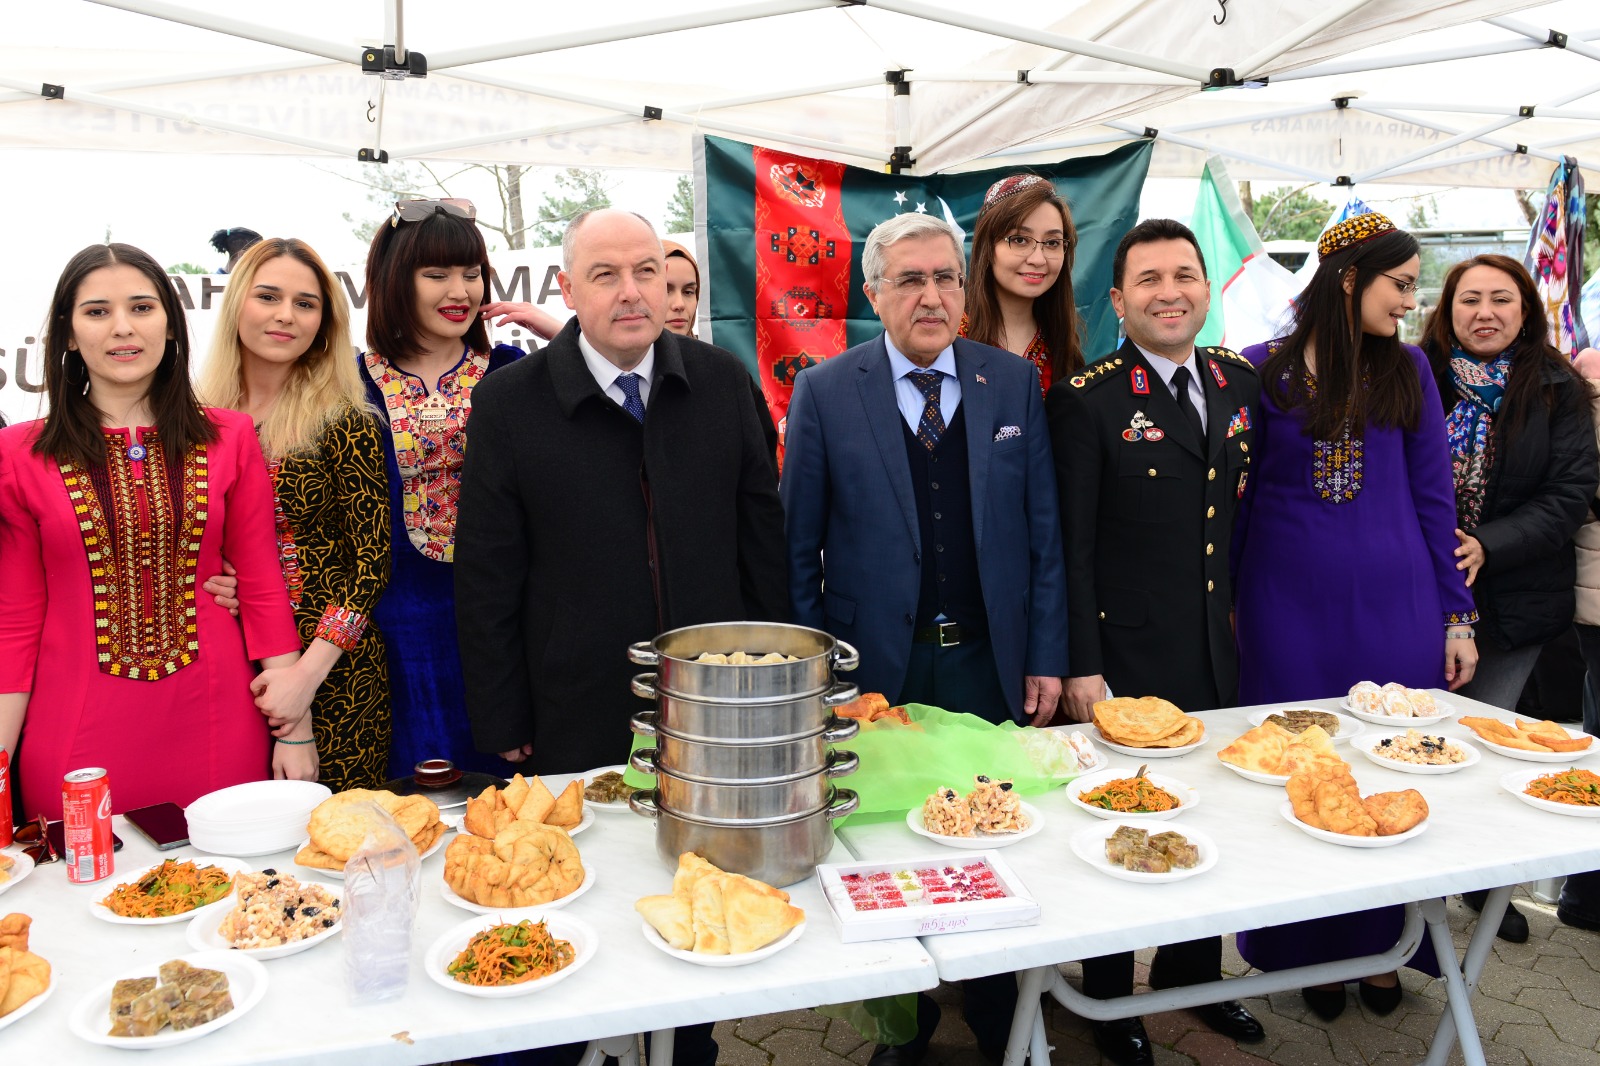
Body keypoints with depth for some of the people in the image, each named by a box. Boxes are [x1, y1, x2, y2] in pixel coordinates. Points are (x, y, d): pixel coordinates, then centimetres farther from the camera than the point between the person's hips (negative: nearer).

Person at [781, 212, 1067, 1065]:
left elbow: (1042, 531, 4)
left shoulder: (1014, 383, 3)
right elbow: (798, 546, -1)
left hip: (991, 662, 2)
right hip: (876, 667, -1)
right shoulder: (824, 392, -3)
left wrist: (1046, 657, 1)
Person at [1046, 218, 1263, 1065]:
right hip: (1127, 657, -5)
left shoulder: (1240, 382, 7)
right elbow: (1070, 547, -13)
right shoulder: (1086, 401, -12)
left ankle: (1193, 970, 42)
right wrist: (1080, 665, -15)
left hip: (1220, 652, 6)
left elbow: (1246, 511, 14)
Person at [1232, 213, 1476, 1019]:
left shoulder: (1407, 370, 4)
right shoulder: (1259, 371, -2)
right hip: (1289, 613, -2)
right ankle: (1309, 949, 27)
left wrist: (1456, 615, 3)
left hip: (1396, 611, 2)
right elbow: (1234, 496, 2)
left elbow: (1432, 497, 5)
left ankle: (1381, 947, 29)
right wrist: (1227, 606, 2)